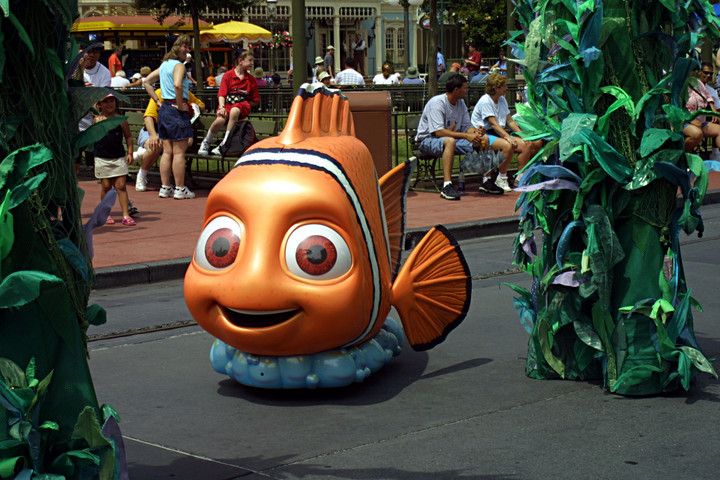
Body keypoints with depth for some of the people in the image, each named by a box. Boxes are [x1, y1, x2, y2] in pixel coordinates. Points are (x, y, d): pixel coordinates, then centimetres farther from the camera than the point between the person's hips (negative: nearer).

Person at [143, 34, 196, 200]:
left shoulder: (164, 65, 16)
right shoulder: (178, 65, -11)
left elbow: (147, 81, 22)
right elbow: (177, 85, -29)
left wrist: (158, 101, 16)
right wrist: (180, 105, -17)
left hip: (163, 110, 9)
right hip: (176, 110, -9)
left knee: (167, 152, 12)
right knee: (179, 152, -3)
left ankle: (165, 188, 15)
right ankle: (180, 189, 0)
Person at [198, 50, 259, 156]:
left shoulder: (251, 79, 15)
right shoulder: (228, 75, 7)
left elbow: (256, 100, 16)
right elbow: (221, 94, 1)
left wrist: (245, 105, 0)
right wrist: (222, 107, -17)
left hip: (243, 104, 1)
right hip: (227, 103, -1)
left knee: (234, 111, -39)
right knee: (220, 119, -34)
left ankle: (223, 144, -32)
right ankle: (205, 143, -7)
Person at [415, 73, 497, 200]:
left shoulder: (460, 103, 6)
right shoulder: (437, 103, -20)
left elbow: (467, 126, 6)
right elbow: (439, 132, -28)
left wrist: (476, 132, -19)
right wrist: (466, 136, -31)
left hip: (451, 139, 8)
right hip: (428, 140, -8)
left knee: (484, 138, -6)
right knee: (450, 141, -42)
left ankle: (486, 181, -2)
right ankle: (447, 185, -47)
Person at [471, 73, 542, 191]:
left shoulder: (502, 100, 15)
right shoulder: (485, 101, -13)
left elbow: (509, 121, 17)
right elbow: (494, 124, -20)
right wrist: (508, 137, -31)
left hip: (501, 133, 9)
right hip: (485, 134, -9)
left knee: (526, 145, -10)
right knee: (508, 146, -36)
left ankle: (521, 177, -1)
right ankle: (501, 178, -21)